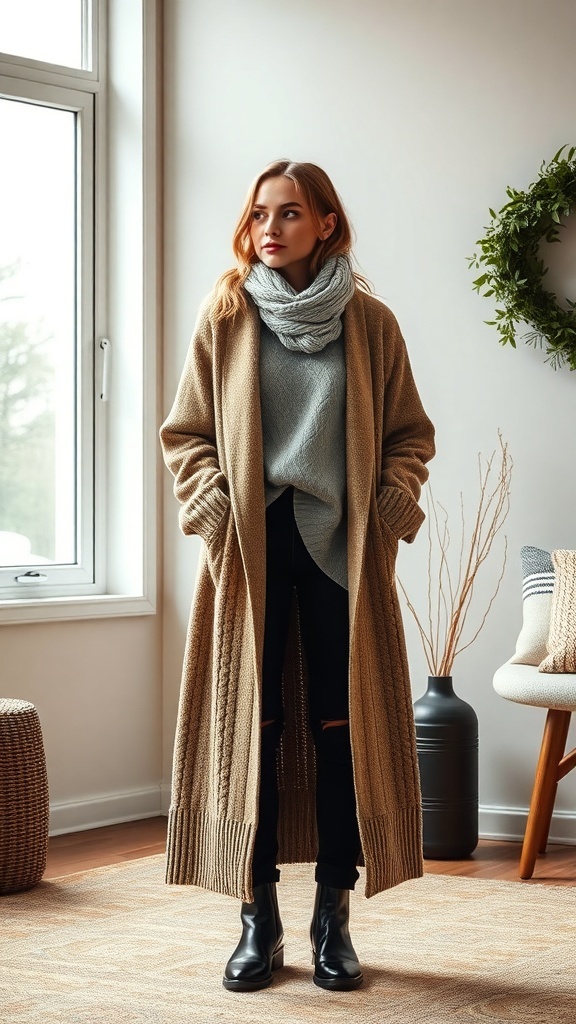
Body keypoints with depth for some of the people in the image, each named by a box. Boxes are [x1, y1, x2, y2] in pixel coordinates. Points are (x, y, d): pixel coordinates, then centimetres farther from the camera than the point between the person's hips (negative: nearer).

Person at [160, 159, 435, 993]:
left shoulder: (370, 323, 6)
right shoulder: (226, 315, 6)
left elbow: (410, 432, 10)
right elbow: (186, 433, 8)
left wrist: (394, 501, -6)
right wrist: (211, 503, -8)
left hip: (341, 543, 0)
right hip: (252, 543, 0)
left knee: (344, 724, 1)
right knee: (250, 724, 0)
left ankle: (333, 919, 11)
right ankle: (258, 921, 9)